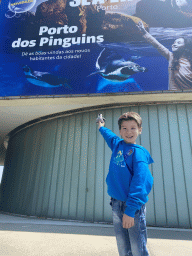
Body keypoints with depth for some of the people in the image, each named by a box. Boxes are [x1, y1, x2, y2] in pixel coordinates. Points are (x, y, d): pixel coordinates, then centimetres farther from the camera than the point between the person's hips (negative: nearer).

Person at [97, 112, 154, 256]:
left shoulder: (138, 152, -8)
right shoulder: (117, 144, 8)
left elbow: (139, 181, -18)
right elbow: (109, 135, 32)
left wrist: (130, 209, -24)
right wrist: (101, 128, 50)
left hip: (134, 205, -5)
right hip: (116, 203, 5)